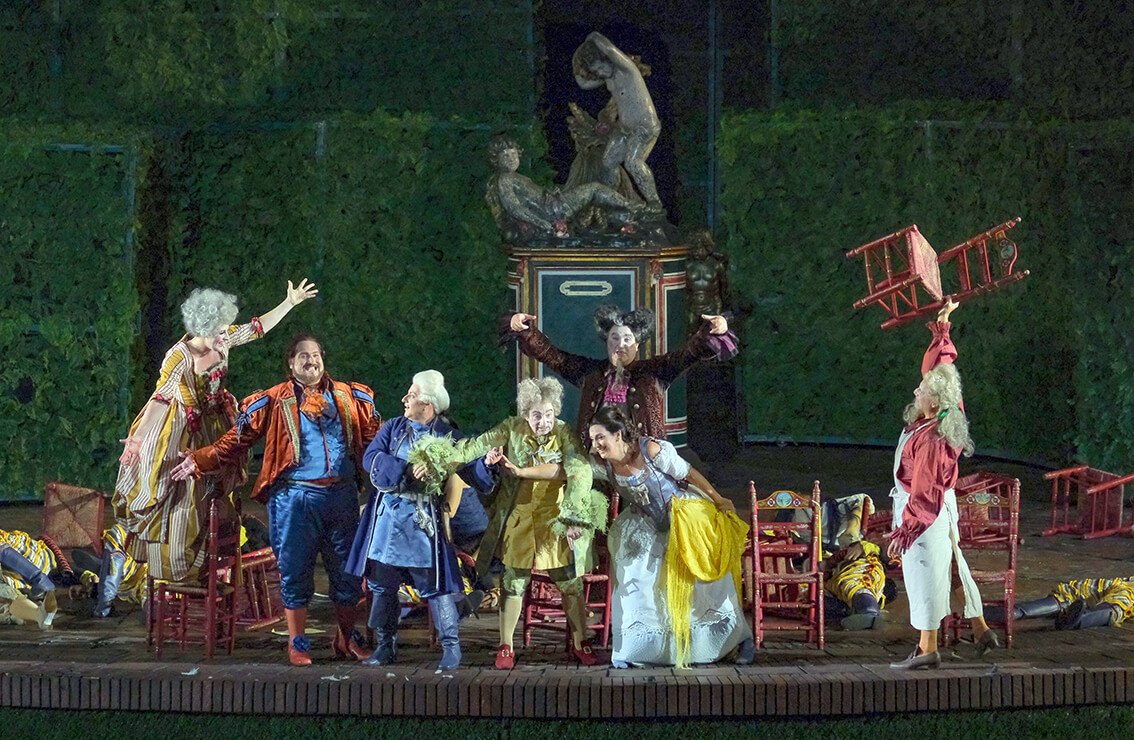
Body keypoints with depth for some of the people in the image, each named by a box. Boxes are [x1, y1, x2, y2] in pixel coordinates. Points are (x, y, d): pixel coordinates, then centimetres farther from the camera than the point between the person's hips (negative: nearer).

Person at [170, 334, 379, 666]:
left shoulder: (350, 397, 12)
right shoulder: (273, 402, 3)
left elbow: (377, 436, 20)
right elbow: (236, 440, 1)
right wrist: (200, 461, -10)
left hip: (342, 495, 3)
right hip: (294, 497, -3)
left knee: (347, 568, 7)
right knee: (295, 570, 0)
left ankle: (347, 638, 25)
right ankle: (297, 643, 13)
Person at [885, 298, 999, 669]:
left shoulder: (931, 441, -29)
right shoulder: (948, 411, -6)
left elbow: (925, 493, -27)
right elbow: (939, 363, 8)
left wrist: (904, 531, -24)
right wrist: (943, 325, 16)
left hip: (924, 512, -9)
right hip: (941, 504, 9)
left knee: (924, 574, -2)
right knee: (953, 566, 16)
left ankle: (927, 649, 5)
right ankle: (980, 631, 23)